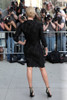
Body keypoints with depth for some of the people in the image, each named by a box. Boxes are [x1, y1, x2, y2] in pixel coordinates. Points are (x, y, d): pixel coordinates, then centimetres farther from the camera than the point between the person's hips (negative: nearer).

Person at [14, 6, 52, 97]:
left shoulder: (22, 25, -8)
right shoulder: (38, 24, -14)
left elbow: (16, 38, -10)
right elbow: (42, 38, -11)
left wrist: (21, 42, 8)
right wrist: (46, 48, 1)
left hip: (27, 48, 2)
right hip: (37, 48, -2)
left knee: (29, 68, 11)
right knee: (42, 68, 8)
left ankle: (31, 89, 13)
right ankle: (48, 89, 14)